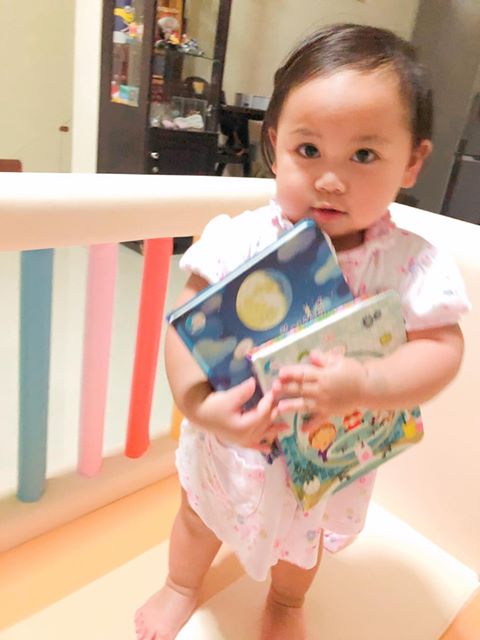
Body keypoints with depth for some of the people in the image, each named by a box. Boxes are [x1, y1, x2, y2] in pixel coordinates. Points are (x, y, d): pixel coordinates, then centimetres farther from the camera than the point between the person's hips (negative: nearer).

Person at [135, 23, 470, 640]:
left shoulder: (410, 263, -21)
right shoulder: (243, 241, -24)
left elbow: (441, 347, -22)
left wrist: (363, 385, -39)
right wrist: (198, 403, -39)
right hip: (231, 440, 0)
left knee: (303, 536, 32)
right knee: (200, 516, 28)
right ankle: (181, 588, 64)